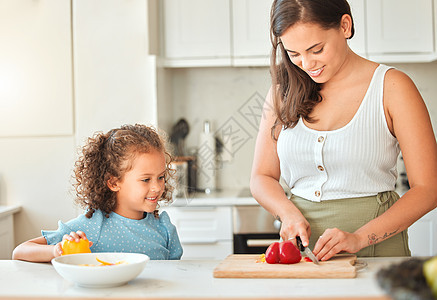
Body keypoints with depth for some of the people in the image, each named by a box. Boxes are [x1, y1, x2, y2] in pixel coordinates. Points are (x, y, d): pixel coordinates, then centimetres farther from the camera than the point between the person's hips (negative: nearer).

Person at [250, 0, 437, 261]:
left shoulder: (391, 87, -1)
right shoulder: (284, 91, 9)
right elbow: (262, 177, 15)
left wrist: (359, 237, -16)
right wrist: (288, 213, -6)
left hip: (375, 249, -3)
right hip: (301, 252, 3)